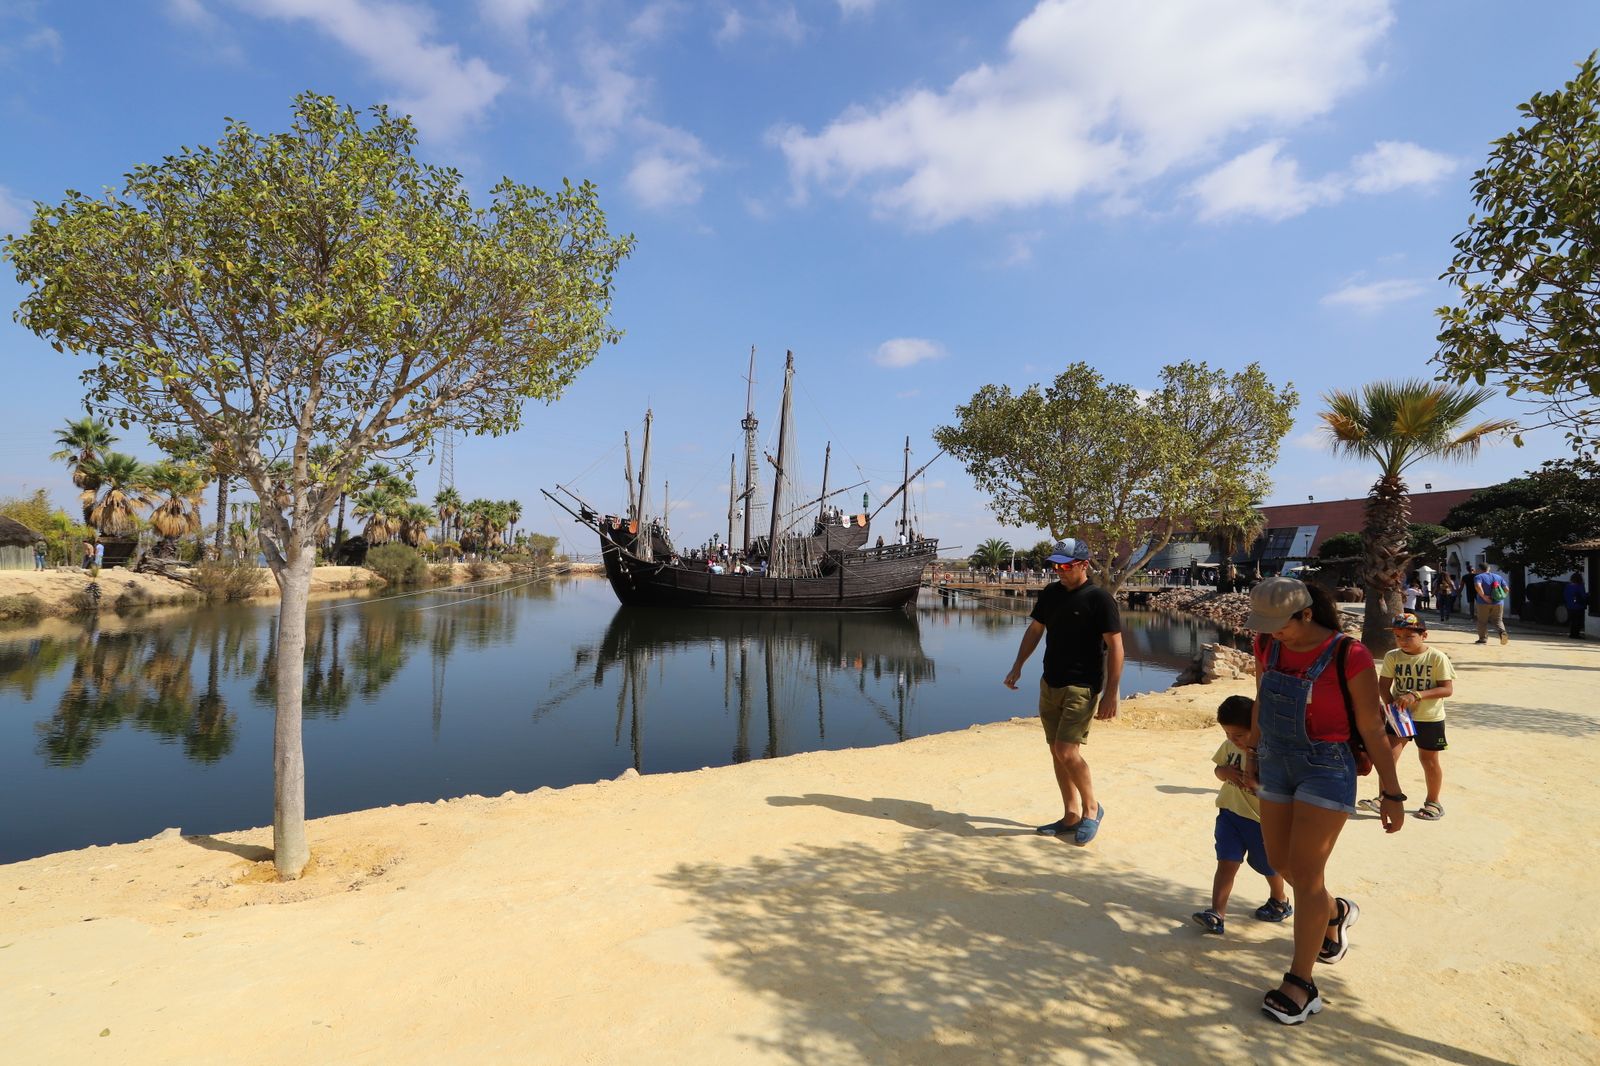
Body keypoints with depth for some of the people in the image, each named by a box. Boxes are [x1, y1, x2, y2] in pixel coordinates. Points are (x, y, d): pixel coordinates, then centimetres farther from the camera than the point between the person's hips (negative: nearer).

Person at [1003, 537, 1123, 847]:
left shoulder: (1099, 598, -11)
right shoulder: (1050, 593, 7)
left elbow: (1115, 647, -12)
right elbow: (1035, 630, 18)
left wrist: (1111, 694, -16)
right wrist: (1017, 666, 11)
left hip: (1082, 688, -7)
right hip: (1050, 683, 7)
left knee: (1066, 750, -13)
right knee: (1056, 751, 10)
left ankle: (1092, 809, 10)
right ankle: (1071, 816, 23)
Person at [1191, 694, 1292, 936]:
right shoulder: (1230, 745, -2)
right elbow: (1218, 768, 12)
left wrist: (1257, 782, -34)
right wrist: (1225, 772, -10)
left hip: (1262, 819, -4)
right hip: (1230, 812, 4)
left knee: (1267, 865, 19)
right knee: (1226, 863, -3)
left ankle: (1279, 901, 47)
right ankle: (1217, 913, -5)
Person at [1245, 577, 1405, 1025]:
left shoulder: (1348, 656, -19)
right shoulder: (1269, 646, -2)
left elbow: (1372, 729, -12)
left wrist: (1392, 793, -7)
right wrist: (1252, 752, 22)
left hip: (1327, 769, -6)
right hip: (1276, 763, 6)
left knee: (1305, 872, -4)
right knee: (1280, 861, 15)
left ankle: (1300, 984, 10)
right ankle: (1336, 912, 47)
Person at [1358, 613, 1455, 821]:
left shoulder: (1437, 658, -12)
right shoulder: (1392, 657, -4)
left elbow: (1447, 689, -15)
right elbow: (1383, 685, -2)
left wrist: (1416, 695, -26)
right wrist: (1392, 705, -18)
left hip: (1430, 718, -2)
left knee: (1429, 761, 12)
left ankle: (1433, 802, 30)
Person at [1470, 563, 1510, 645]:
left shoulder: (1478, 577, -5)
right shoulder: (1498, 577, 11)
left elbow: (1478, 586, -25)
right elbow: (1507, 589, 5)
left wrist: (1484, 596, -19)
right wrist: (1501, 596, 15)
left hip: (1483, 603, -4)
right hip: (1498, 603, 4)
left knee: (1482, 621, 6)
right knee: (1498, 620, 12)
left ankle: (1483, 639, 7)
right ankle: (1503, 632, -14)